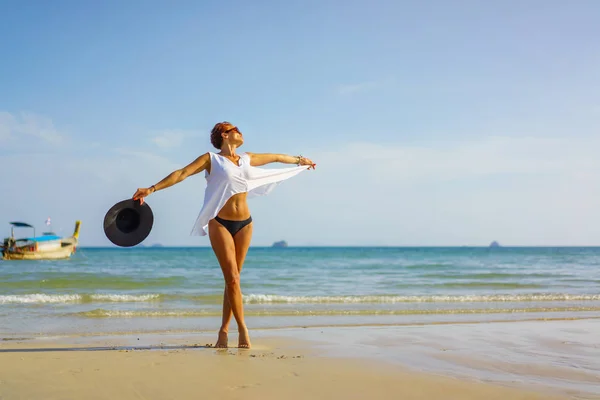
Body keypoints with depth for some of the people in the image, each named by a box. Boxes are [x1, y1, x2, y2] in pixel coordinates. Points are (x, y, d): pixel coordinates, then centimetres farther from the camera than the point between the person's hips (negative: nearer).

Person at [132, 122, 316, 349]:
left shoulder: (247, 159, 14)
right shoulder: (211, 159, 0)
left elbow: (276, 157, 29)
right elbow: (182, 173, -10)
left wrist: (299, 159, 42)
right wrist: (152, 189, -21)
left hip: (244, 223, 5)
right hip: (220, 223, -4)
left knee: (233, 279, 5)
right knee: (232, 278, -10)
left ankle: (224, 330, 11)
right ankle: (242, 329, -5)